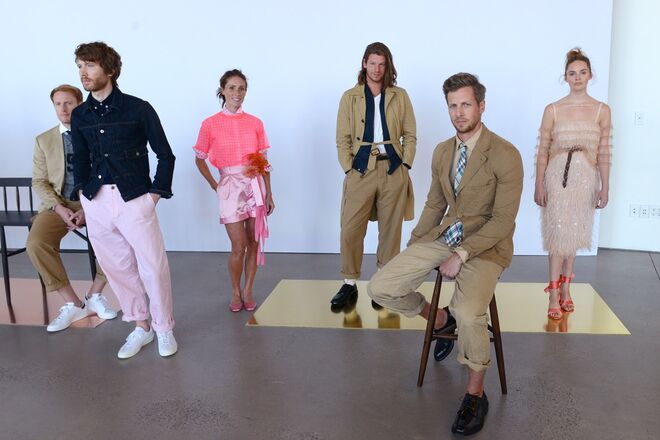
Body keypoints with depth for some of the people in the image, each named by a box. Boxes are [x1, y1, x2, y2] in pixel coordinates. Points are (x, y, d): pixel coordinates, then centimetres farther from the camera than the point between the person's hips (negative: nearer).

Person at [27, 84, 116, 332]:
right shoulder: (44, 140, 10)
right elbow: (39, 182, 6)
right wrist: (59, 208, -12)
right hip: (58, 204, 2)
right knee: (36, 244, -27)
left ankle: (94, 295, -6)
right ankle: (73, 304, -13)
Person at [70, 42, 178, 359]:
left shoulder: (138, 108, -3)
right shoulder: (79, 116, 10)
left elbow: (165, 155, 1)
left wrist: (155, 193, -3)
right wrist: (82, 194, 10)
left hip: (134, 199, -4)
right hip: (96, 203, 5)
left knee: (153, 266, -3)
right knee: (117, 267, 9)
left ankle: (164, 328, 16)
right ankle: (141, 326, 25)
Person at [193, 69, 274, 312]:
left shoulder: (255, 123, 4)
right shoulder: (210, 124, -1)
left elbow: (264, 162, 7)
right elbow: (199, 160, 8)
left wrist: (269, 194, 4)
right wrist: (215, 185, 1)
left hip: (255, 185, 3)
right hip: (230, 186, -2)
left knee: (254, 243, 5)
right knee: (239, 246, -4)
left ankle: (248, 291, 20)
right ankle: (235, 292, 16)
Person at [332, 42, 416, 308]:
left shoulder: (400, 96, 9)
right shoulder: (350, 97, 7)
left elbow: (410, 135, 9)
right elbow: (342, 139, 4)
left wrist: (405, 164, -2)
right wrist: (349, 168, -5)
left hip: (393, 170, 1)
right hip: (361, 170, -1)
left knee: (390, 229, 6)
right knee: (350, 229, -4)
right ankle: (350, 285, 9)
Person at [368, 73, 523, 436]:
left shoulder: (505, 155, -13)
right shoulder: (442, 152, 8)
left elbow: (503, 220, -15)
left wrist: (461, 255, -22)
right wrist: (412, 247, 7)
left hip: (485, 245, -6)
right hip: (443, 237, 6)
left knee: (468, 313, -34)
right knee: (379, 288, -9)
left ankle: (475, 393, -7)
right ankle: (440, 318, 20)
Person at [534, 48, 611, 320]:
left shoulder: (602, 110, 3)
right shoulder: (553, 110, -1)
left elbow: (603, 152, 4)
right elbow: (543, 150, -1)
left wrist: (605, 187, 3)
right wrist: (539, 185, -4)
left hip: (586, 177, 2)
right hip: (557, 175, -2)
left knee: (574, 233, 10)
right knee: (559, 232, -5)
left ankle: (565, 288, 23)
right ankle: (554, 295, -1)